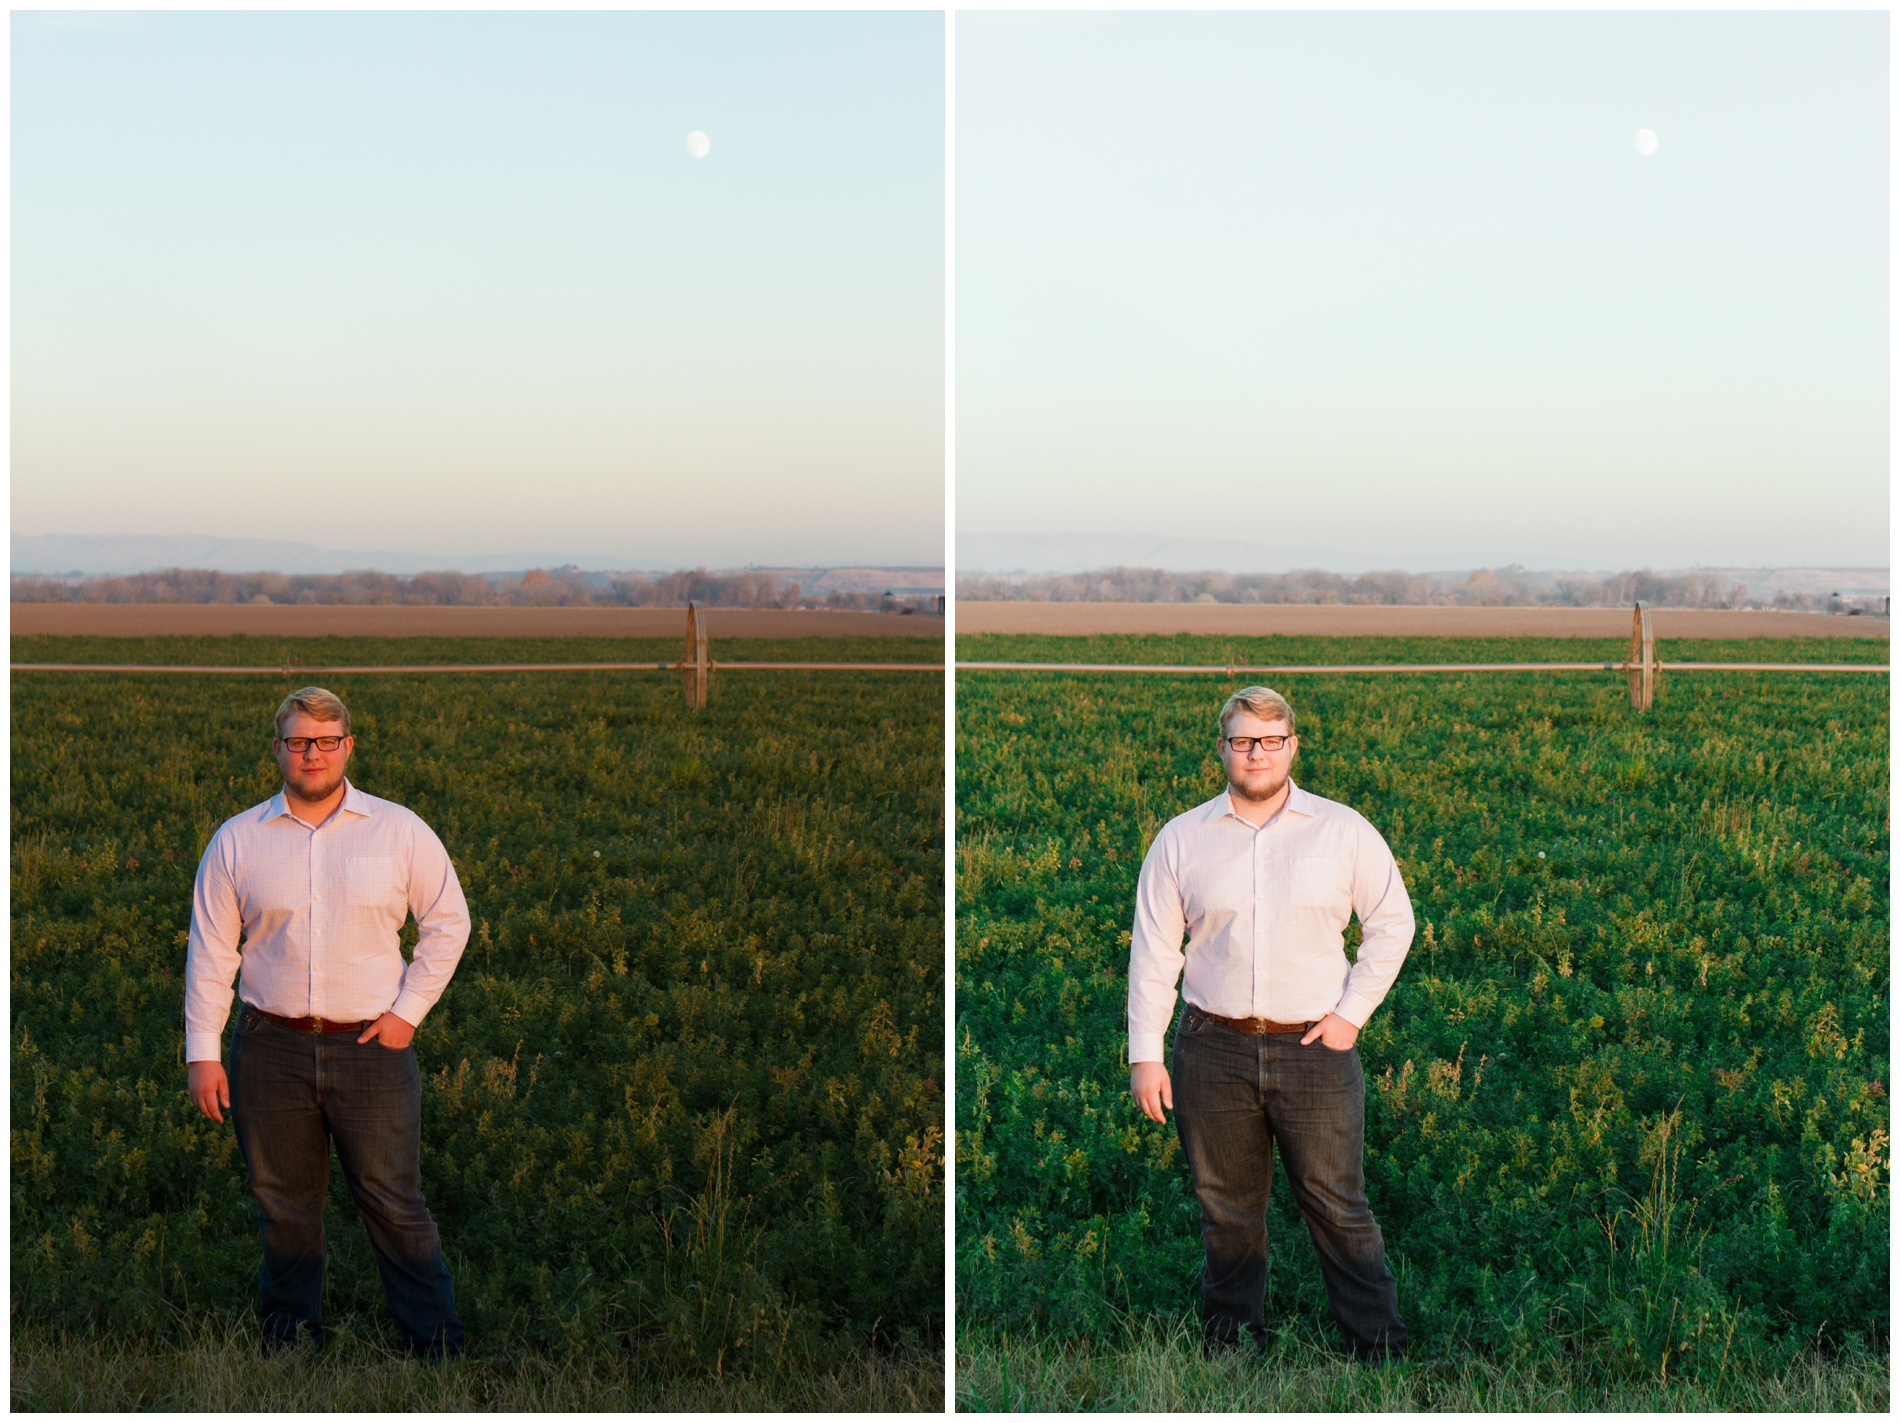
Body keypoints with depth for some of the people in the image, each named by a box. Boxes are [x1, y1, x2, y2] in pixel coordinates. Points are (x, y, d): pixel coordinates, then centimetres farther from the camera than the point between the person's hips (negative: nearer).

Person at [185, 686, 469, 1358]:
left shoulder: (399, 831, 1)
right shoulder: (236, 840, 4)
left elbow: (448, 922, 8)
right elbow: (210, 951, 6)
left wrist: (408, 1009, -1)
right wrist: (202, 1052, 2)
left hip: (372, 1046, -1)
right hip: (272, 1046, 2)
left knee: (394, 1204, 0)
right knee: (284, 1206, 11)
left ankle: (437, 1346, 8)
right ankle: (290, 1336, 27)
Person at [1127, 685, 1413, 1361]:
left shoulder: (1343, 830, 3)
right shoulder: (1180, 840, 4)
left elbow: (1392, 923, 9)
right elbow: (1153, 950, 5)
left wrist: (1351, 1012, -1)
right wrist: (1144, 1054, 0)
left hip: (1316, 1047, -1)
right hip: (1213, 1048, 1)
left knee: (1338, 1207, 1)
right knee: (1226, 1210, 10)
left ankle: (1380, 1348, 12)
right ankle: (1230, 1345, 24)